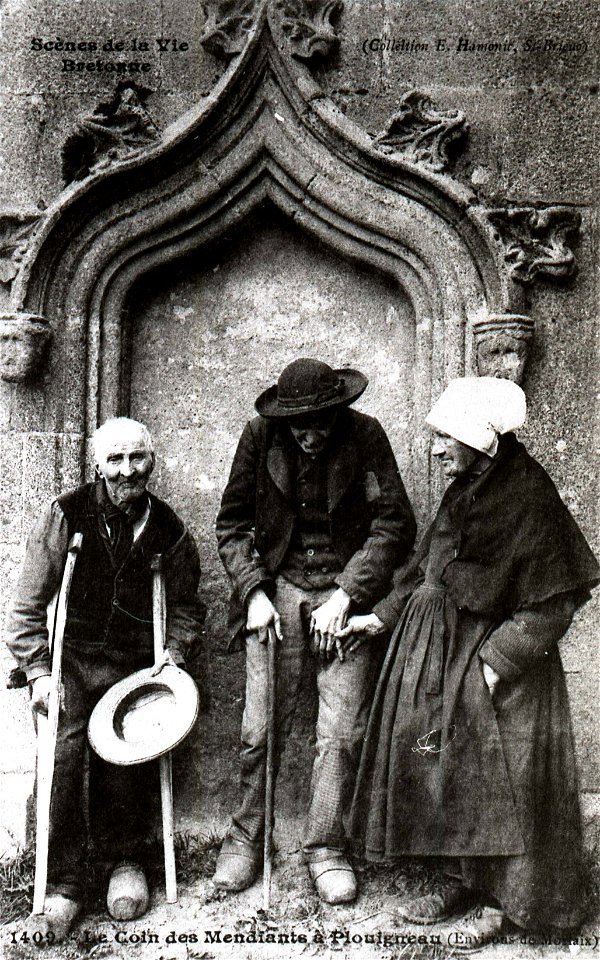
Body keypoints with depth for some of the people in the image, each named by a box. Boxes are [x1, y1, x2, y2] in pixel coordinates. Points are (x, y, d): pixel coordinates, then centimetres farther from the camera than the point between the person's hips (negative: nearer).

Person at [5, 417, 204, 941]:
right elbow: (29, 604, -1)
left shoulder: (170, 530, 3)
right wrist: (38, 671, -7)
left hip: (132, 663, 1)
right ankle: (62, 882, -5)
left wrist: (173, 653, 1)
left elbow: (185, 606, 16)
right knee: (62, 749, -20)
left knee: (124, 753, -14)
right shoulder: (65, 516, -4)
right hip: (68, 657, -1)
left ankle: (126, 861, 13)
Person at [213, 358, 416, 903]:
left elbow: (395, 525, -6)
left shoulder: (365, 437, -5)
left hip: (347, 594, -1)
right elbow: (232, 523, 6)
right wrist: (253, 592, -6)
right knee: (260, 728, 0)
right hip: (278, 588, 1)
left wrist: (344, 597, -12)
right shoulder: (260, 437, -2)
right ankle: (247, 837, 20)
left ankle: (326, 848, 16)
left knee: (343, 732, -2)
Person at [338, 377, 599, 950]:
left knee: (492, 776, 3)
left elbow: (553, 602, -16)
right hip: (436, 648, 8)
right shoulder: (463, 492, 5)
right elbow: (427, 570, 15)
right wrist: (382, 618, 12)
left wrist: (499, 661, -19)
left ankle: (496, 901, 22)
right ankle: (462, 880, 31)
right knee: (443, 768, 14)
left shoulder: (530, 503, -18)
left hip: (490, 658, -7)